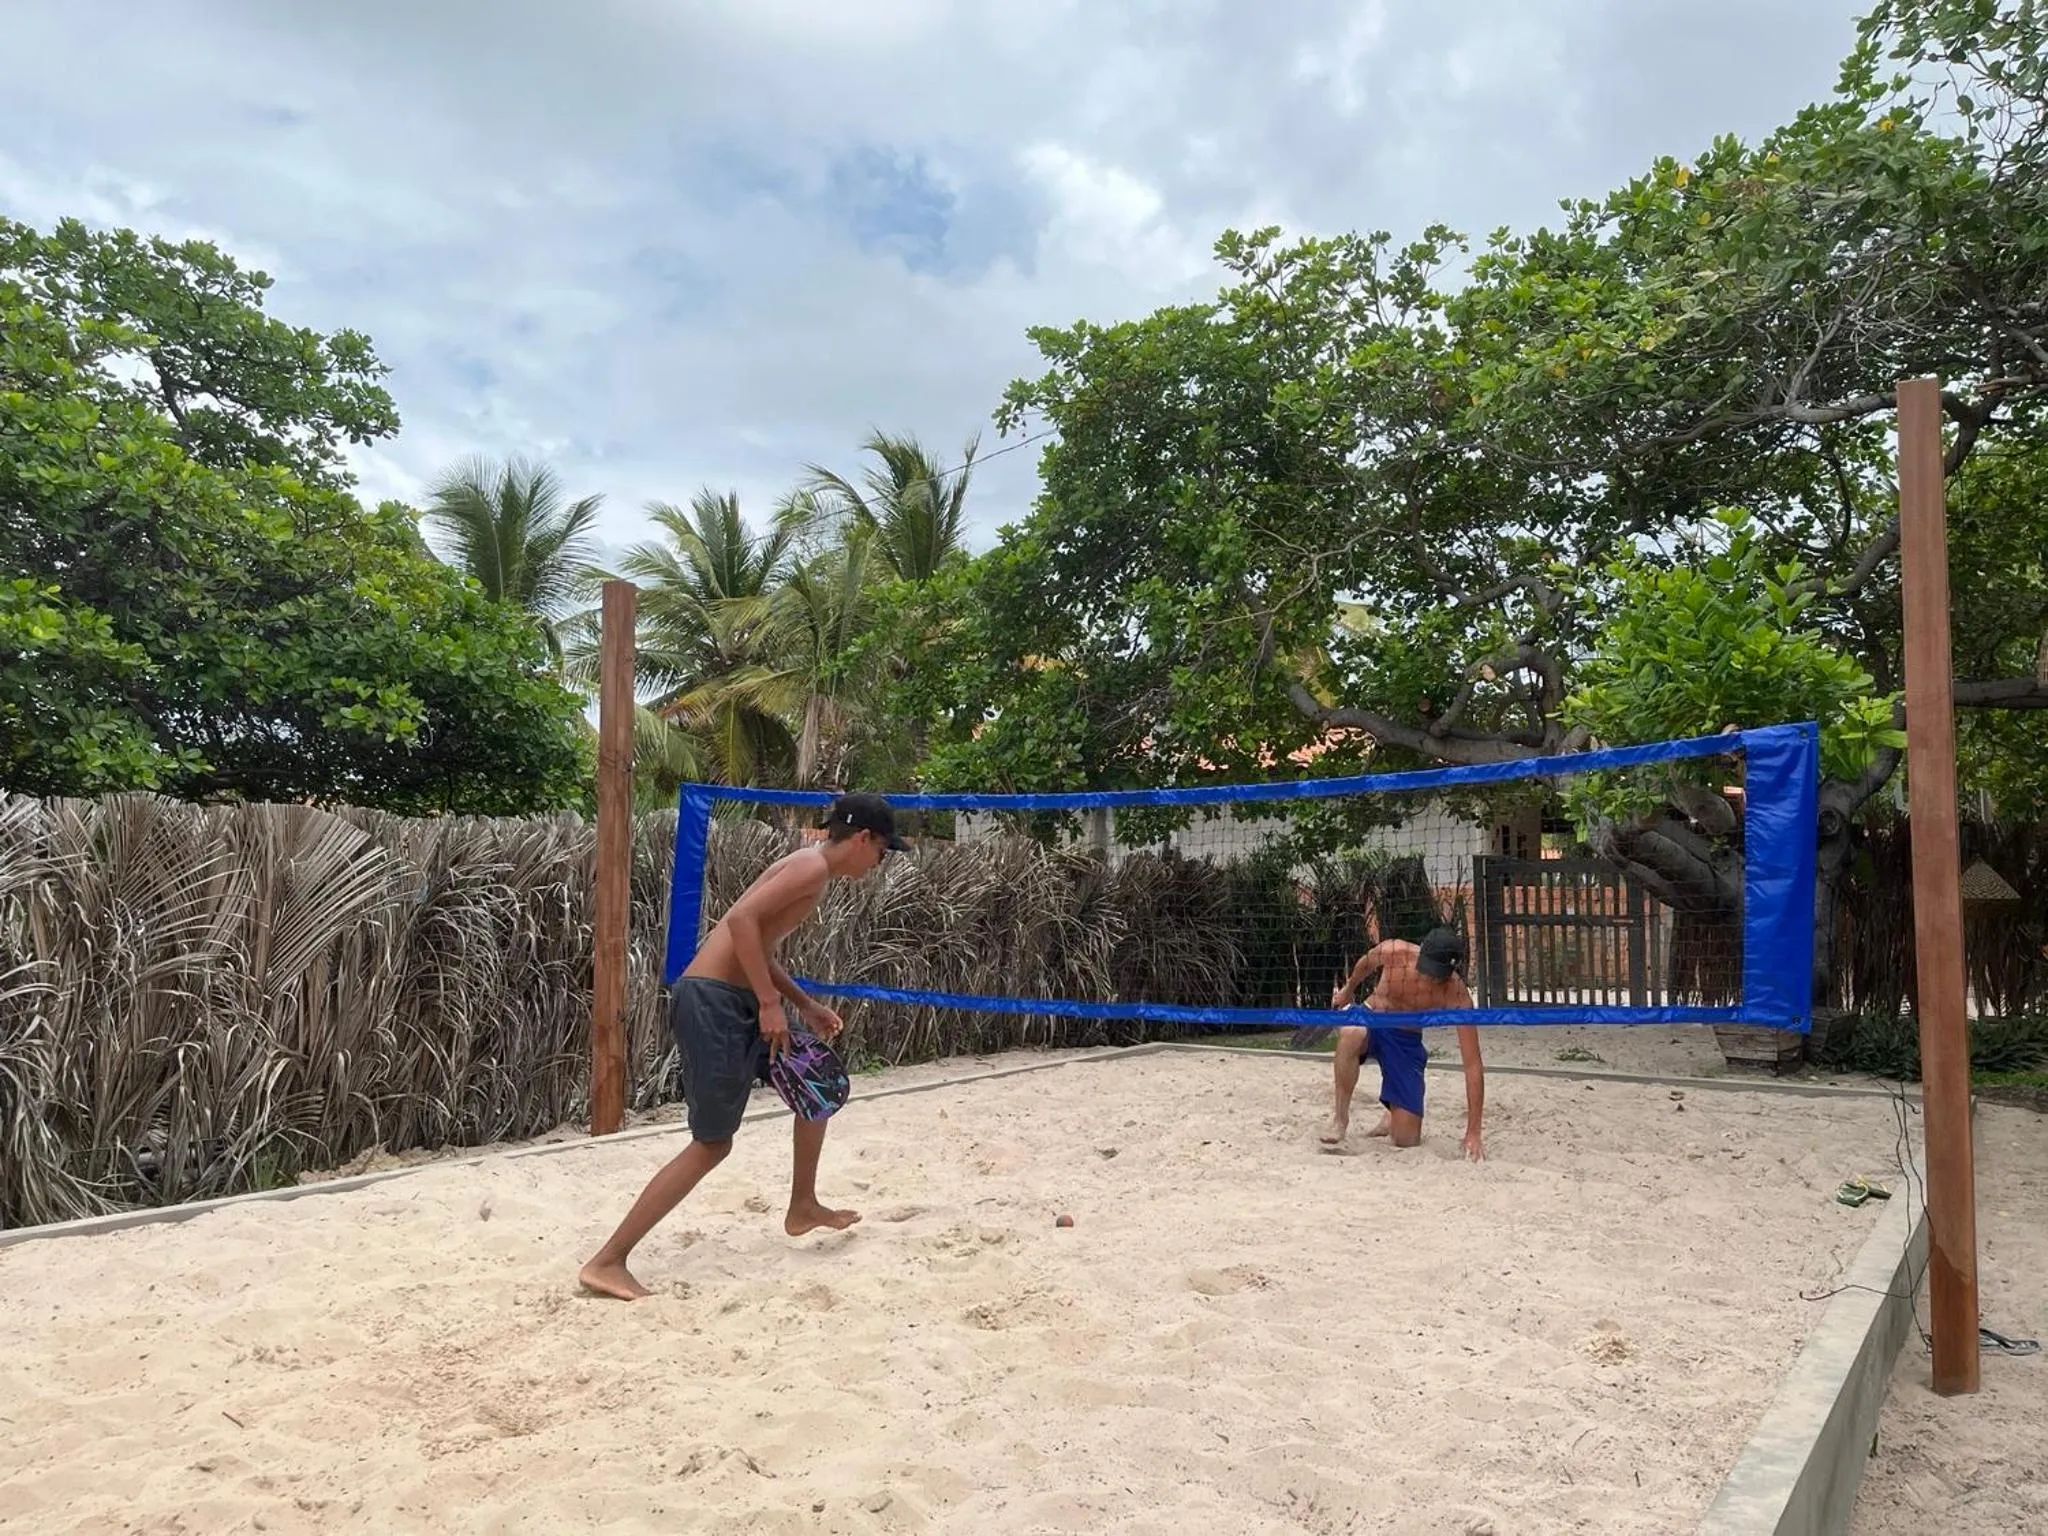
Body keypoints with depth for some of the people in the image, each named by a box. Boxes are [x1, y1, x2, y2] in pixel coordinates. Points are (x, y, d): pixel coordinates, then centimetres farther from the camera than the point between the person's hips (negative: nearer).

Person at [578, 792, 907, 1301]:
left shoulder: (807, 867, 19)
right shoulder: (814, 866, -11)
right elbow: (741, 920, -25)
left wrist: (804, 1004, 25)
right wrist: (770, 1003, -21)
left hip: (730, 998, 10)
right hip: (712, 1000, -10)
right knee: (712, 1144, -5)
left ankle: (803, 1207, 33)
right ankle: (607, 1262, 1)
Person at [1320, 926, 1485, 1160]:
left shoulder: (1457, 995, -28)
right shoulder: (1393, 952, -25)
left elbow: (1473, 1065, -27)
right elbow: (1366, 963, 3)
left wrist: (1473, 1133, -31)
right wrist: (1348, 990, 23)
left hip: (1407, 1042, 0)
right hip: (1370, 1020, 0)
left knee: (1407, 1139, -6)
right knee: (1351, 1033, -40)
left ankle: (1392, 1115, 33)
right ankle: (1340, 1118, -20)